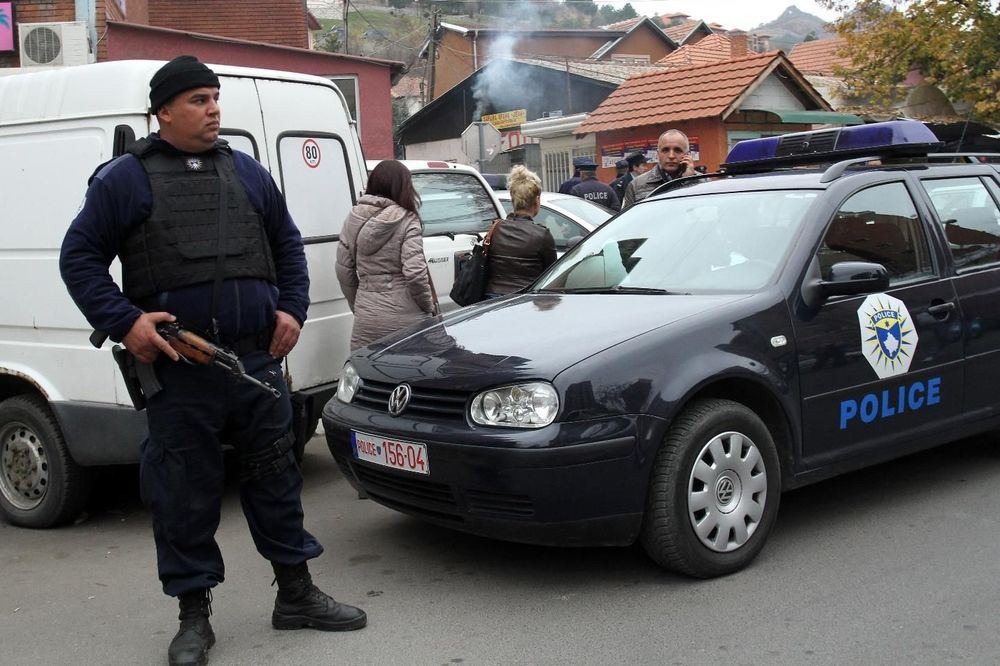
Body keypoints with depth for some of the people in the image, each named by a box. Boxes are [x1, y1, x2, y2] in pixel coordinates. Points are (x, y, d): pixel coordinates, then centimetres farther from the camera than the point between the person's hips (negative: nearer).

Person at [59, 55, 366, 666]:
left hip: (257, 359, 4)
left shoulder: (247, 172, 13)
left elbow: (288, 244, 21)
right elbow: (79, 257, 2)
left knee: (275, 477, 11)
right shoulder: (127, 179, 1)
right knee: (185, 494, 3)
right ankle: (195, 615, 19)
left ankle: (297, 595, 25)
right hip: (177, 369, -3)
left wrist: (292, 309, 8)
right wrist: (124, 322, -10)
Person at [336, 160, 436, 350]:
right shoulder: (406, 221, -8)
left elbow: (343, 270, 10)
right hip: (405, 319, -4)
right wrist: (429, 308, 0)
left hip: (366, 321, 4)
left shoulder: (354, 218, 6)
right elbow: (415, 273, -14)